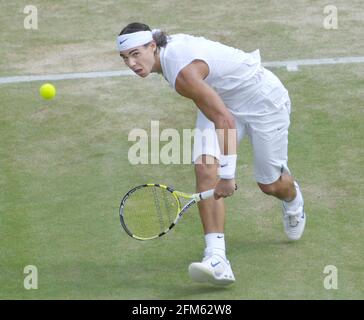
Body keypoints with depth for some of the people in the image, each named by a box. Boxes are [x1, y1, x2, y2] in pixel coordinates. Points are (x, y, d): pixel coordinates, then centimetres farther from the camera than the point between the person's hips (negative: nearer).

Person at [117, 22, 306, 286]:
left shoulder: (183, 74, -38)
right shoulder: (168, 46, -10)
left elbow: (225, 121, -38)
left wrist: (227, 175, -34)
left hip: (263, 101, -8)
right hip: (223, 100, 8)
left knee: (269, 184, 8)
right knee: (205, 168, -17)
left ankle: (293, 199, 50)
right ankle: (217, 260, -25)